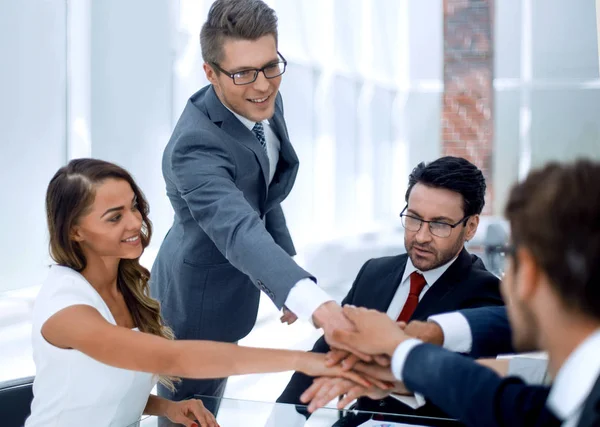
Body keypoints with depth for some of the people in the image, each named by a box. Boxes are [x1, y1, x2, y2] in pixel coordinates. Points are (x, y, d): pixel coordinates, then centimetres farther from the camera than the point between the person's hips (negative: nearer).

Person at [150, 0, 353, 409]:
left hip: (231, 291, 8)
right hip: (197, 303, -7)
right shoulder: (195, 146, -36)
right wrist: (314, 302, -66)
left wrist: (287, 272, 6)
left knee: (208, 408, 27)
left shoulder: (265, 103, -9)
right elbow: (239, 233, -51)